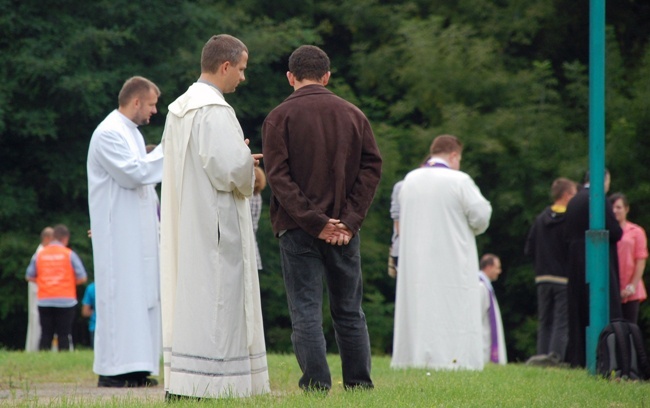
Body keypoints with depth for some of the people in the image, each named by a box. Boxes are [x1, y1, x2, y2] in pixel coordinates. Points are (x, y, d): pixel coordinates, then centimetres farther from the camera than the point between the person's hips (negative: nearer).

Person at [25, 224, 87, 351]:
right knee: (64, 335, 0)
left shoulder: (39, 255, 4)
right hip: (65, 301, -3)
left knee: (46, 335, 6)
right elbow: (82, 278, -5)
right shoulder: (69, 254, -4)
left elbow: (29, 276, 8)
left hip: (44, 301, 3)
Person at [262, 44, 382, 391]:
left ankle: (316, 386, -9)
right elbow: (371, 167, 2)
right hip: (344, 229, 3)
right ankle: (359, 383, 10)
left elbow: (278, 177, -11)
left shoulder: (279, 117, -3)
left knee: (306, 311, -2)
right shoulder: (353, 115, 8)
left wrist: (313, 221, -12)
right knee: (349, 311, 12)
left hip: (298, 230, -3)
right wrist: (350, 220, -4)